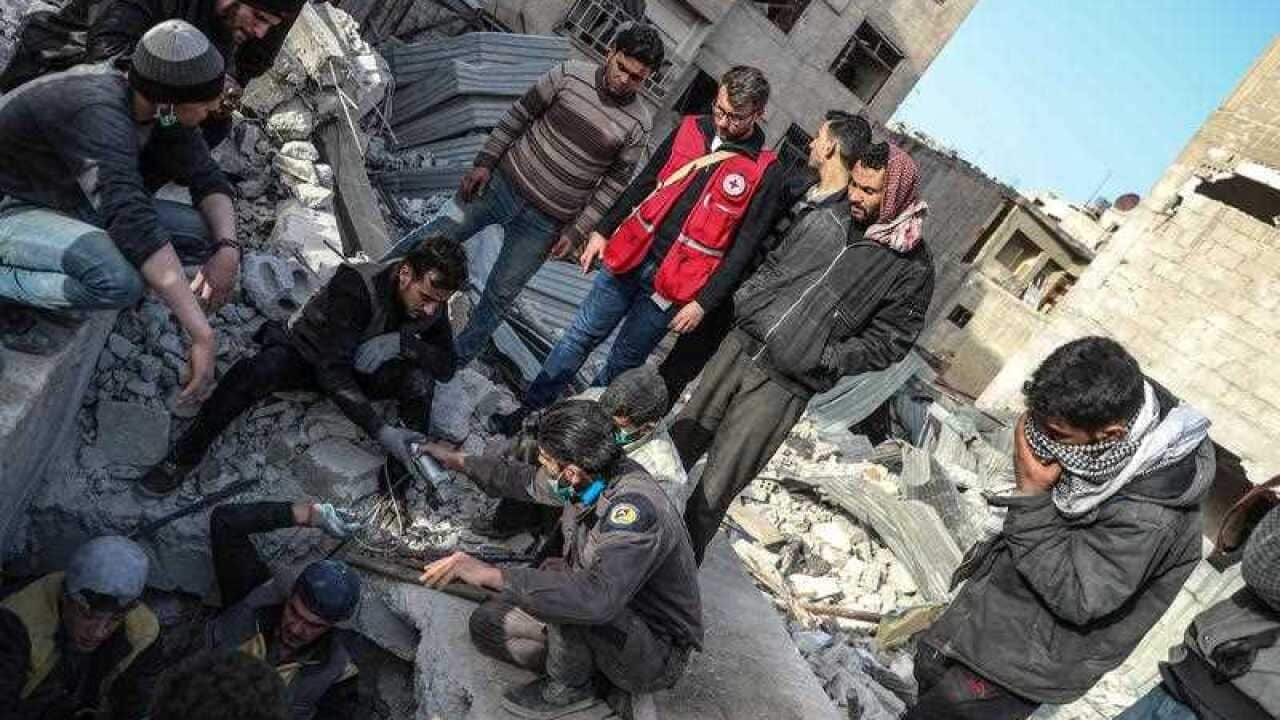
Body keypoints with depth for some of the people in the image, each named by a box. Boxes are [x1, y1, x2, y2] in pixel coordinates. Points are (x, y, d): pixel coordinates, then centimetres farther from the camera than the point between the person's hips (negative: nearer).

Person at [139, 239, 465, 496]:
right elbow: (332, 370, -38)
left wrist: (402, 343, -33)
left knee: (420, 380, -27)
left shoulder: (433, 302, -17)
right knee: (255, 371, -35)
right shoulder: (355, 284, -34)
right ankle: (184, 457, -18)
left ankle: (401, 480, -17)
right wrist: (380, 430, -47)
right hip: (305, 356, -3)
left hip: (363, 369, 3)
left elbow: (447, 366, -13)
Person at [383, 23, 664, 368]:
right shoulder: (570, 74, -7)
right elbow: (519, 115, 2)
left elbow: (614, 184, -3)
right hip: (503, 182, 1)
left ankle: (458, 357, 26)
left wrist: (577, 231, -7)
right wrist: (485, 162, -2)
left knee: (498, 296, 6)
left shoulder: (639, 124, -9)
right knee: (434, 236, 5)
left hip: (545, 223, -1)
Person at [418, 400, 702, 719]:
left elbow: (596, 596, -48)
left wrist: (490, 574, -46)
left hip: (657, 654, -8)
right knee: (486, 623, 3)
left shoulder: (634, 505, -34)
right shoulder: (587, 478, -8)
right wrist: (459, 461, 23)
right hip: (612, 619, 8)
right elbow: (527, 480, 15)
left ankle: (569, 687, -7)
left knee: (558, 576, -32)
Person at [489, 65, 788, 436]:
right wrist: (603, 231, 12)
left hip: (672, 284, -4)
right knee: (581, 335, 10)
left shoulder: (766, 173, -10)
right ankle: (529, 410, 23)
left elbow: (743, 248, -10)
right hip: (630, 257, 4)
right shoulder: (692, 130, 4)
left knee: (623, 362, 8)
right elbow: (643, 183, 13)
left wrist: (703, 302, -13)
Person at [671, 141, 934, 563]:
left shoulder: (912, 268, -10)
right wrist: (747, 301, 2)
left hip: (786, 385, -5)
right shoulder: (830, 213, 5)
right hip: (742, 342, 6)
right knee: (680, 441, 15)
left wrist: (823, 359, -16)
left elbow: (887, 340, -7)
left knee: (713, 490, -3)